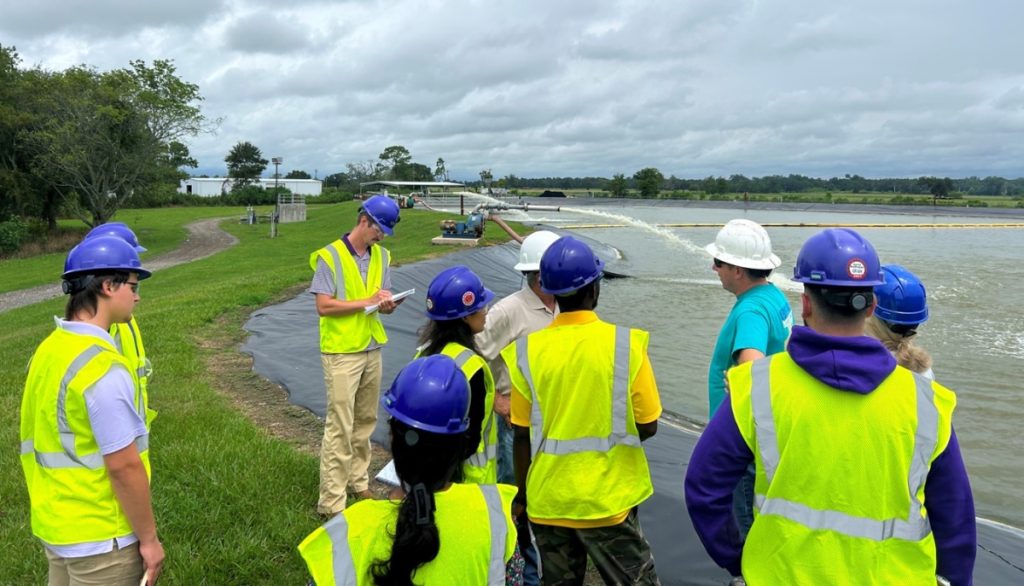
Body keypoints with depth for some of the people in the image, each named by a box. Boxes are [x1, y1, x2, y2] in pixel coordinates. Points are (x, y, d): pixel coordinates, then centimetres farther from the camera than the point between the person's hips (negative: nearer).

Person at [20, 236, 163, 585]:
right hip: (100, 538, -8)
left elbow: (49, 440, 10)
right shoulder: (102, 368, -25)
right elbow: (123, 466, -23)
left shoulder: (48, 350, 1)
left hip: (52, 526, 8)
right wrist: (149, 539, -13)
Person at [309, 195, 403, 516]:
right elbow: (323, 306, -16)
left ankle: (358, 481, 30)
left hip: (372, 349, 6)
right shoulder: (330, 256, -10)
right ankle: (331, 502, 1)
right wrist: (367, 302, -17)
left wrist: (387, 305, -11)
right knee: (340, 427, -5)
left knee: (365, 422, 15)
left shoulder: (381, 256, 9)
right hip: (341, 353, -6)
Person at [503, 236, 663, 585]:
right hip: (607, 499, -2)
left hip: (547, 500, 2)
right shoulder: (625, 344, -13)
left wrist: (522, 495, 10)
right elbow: (648, 427, -8)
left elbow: (522, 435, -3)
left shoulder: (527, 350, -8)